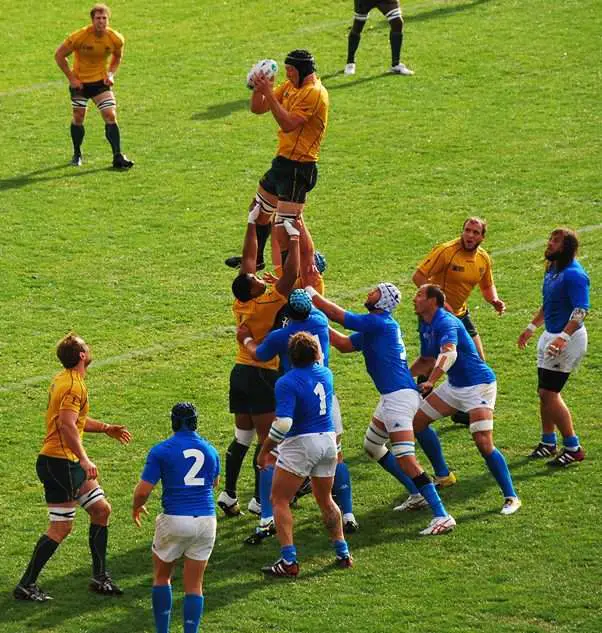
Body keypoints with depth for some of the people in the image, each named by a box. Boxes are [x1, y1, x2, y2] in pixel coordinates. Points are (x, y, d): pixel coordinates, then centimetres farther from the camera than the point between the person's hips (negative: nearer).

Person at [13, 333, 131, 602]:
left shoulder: (63, 379, 13)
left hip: (70, 464, 10)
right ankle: (26, 585, 0)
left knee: (101, 509, 13)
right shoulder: (74, 386, -19)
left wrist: (106, 428, 29)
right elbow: (67, 425, -30)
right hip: (60, 463, -10)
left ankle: (100, 578, 19)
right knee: (61, 528, -6)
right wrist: (84, 460, -32)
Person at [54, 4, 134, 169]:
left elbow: (118, 56, 12)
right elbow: (59, 55, -9)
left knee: (111, 116, -11)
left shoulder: (116, 39, -12)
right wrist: (71, 78, -11)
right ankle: (77, 155, 25)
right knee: (78, 118, 4)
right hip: (79, 82, -1)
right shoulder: (79, 36, -21)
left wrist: (111, 74, -3)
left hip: (100, 81, 1)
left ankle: (118, 156, -8)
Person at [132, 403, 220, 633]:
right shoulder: (210, 450, 7)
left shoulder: (160, 451, -5)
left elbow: (143, 490, -7)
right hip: (206, 519, 3)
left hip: (174, 520, -3)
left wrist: (136, 508, 13)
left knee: (161, 577, 18)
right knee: (194, 585, 9)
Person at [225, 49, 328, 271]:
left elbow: (288, 124, -27)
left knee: (283, 232, -16)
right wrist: (258, 88, -10)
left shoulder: (314, 93, -19)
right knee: (259, 211, 27)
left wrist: (269, 93, -27)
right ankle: (255, 259, 46)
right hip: (282, 162, 10)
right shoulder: (290, 86, 10)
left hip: (299, 168, -10)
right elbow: (258, 108, 10)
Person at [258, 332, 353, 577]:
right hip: (328, 440, 7)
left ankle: (288, 561, -7)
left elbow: (283, 424, -23)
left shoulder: (287, 383, -16)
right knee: (325, 500, 23)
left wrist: (265, 451, -13)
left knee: (279, 500, 2)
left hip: (300, 444, -6)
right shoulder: (325, 373, 3)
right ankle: (343, 553, 24)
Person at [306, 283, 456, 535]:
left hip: (399, 396, -11)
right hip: (392, 396, 11)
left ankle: (442, 516, -19)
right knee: (372, 446, 24)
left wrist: (313, 295, -6)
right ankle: (417, 494, 30)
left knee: (405, 459, -16)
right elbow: (345, 344, 20)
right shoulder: (375, 326, 16)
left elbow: (340, 316, -15)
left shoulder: (379, 322, -14)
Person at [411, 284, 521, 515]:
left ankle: (510, 497, -12)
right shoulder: (426, 326, 9)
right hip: (454, 385, 10)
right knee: (418, 421, 12)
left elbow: (449, 354, -41)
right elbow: (427, 358, 26)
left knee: (483, 443, -20)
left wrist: (430, 381, -52)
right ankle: (443, 474, 26)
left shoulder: (446, 322, -22)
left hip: (478, 385, -10)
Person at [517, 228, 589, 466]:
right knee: (544, 391, 17)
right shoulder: (552, 270, 10)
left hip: (569, 338, -10)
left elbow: (581, 311, -28)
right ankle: (548, 442, 32)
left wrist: (563, 337, -37)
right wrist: (532, 327, 27)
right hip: (550, 335, 10)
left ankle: (573, 448, -2)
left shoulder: (574, 275, -21)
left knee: (550, 394, -10)